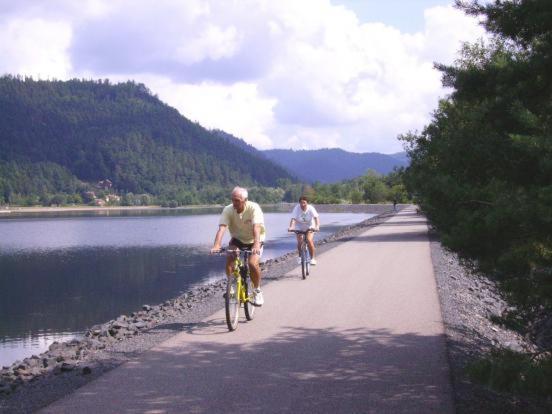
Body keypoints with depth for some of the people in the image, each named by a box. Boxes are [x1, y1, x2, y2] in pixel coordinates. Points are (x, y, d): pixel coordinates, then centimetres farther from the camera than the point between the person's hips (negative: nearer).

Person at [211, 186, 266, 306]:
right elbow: (221, 228, -31)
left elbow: (256, 228, -40)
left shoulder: (254, 208, -28)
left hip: (254, 240, -3)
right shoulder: (228, 210, -20)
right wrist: (216, 245, -48)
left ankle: (257, 291, -2)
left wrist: (256, 245, -56)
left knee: (253, 263, -25)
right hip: (237, 239, 3)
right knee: (229, 260, -22)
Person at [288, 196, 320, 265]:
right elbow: (293, 219, -31)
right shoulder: (297, 208, -23)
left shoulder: (311, 208, -24)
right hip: (300, 227, 1)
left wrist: (317, 226, -50)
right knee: (299, 241, -14)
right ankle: (300, 256, 13)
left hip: (309, 227, -1)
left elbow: (316, 217, -33)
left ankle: (312, 258, -5)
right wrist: (291, 227, -49)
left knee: (309, 240, -21)